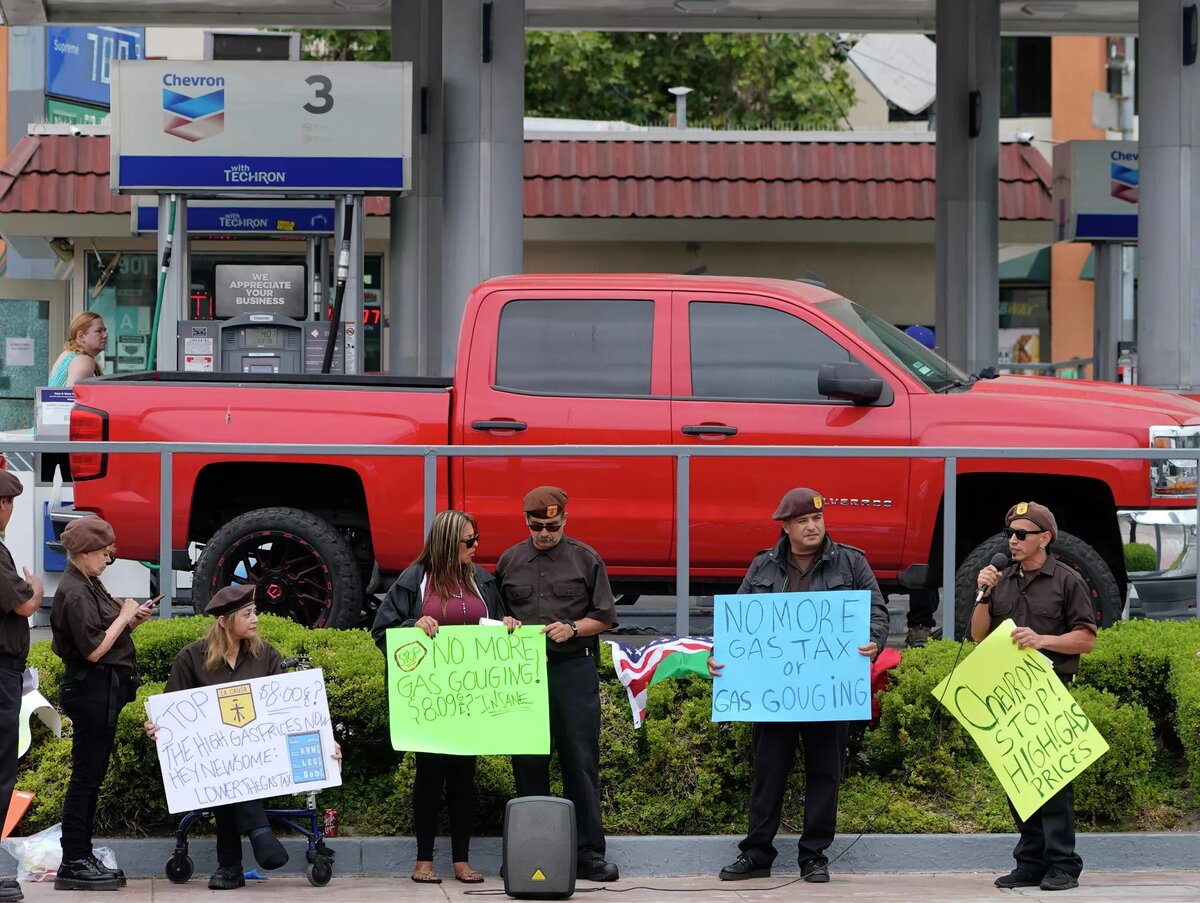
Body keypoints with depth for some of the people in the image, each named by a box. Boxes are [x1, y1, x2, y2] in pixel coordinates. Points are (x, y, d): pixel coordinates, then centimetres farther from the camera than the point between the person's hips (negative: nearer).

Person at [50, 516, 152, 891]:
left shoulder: (89, 585, 14)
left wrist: (132, 621, 4)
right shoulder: (75, 592, -16)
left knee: (91, 775, 12)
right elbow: (94, 650, -21)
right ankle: (73, 864, -4)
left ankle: (81, 857, 17)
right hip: (91, 688, -10)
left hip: (102, 689, 10)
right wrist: (125, 616, -12)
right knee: (86, 775, -7)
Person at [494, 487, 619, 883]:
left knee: (581, 761, -3)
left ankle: (589, 853, -1)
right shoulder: (509, 562, 12)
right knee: (528, 764, 3)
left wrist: (572, 628, -10)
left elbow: (604, 617, 6)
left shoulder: (586, 560, 6)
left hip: (574, 669, -2)